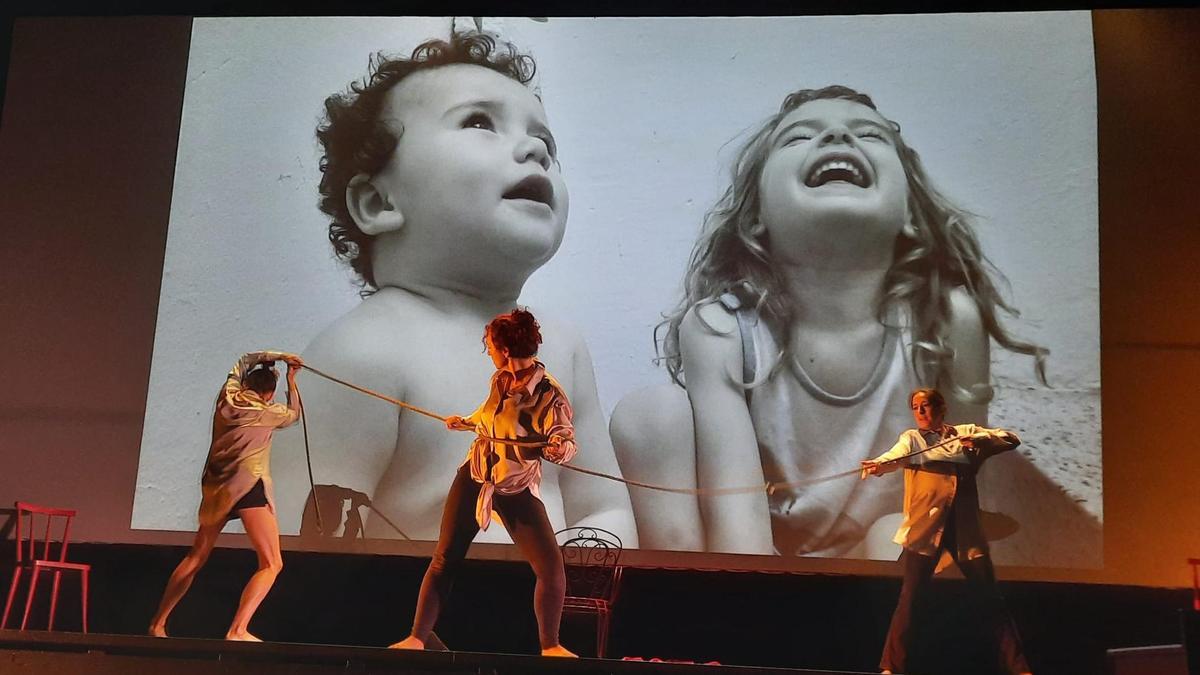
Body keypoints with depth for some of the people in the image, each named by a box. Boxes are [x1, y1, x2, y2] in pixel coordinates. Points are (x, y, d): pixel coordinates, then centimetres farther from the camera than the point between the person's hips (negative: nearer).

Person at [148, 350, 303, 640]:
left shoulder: (227, 397, 10)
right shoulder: (266, 411, -1)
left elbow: (245, 360, 27)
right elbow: (293, 415, 22)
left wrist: (277, 355, 27)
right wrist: (291, 382, 31)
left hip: (216, 487, 6)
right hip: (248, 486, -6)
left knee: (196, 558, 21)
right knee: (272, 564, -8)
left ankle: (158, 623, 25)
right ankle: (238, 630, -26)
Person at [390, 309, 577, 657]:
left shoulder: (548, 393, -20)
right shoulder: (501, 378, -1)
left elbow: (566, 439, -21)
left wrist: (559, 448, -42)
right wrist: (466, 422, 29)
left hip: (517, 488, -5)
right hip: (475, 476, 5)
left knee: (551, 566, -13)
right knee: (444, 560, 5)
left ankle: (549, 645, 6)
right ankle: (417, 638, 14)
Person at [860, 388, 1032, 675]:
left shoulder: (967, 432, 14)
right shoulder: (912, 438, 8)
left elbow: (1012, 439, 5)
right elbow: (897, 454, -14)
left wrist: (979, 439, -14)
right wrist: (877, 464, -38)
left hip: (966, 527, 2)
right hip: (925, 527, -2)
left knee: (991, 597, 6)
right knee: (910, 597, -8)